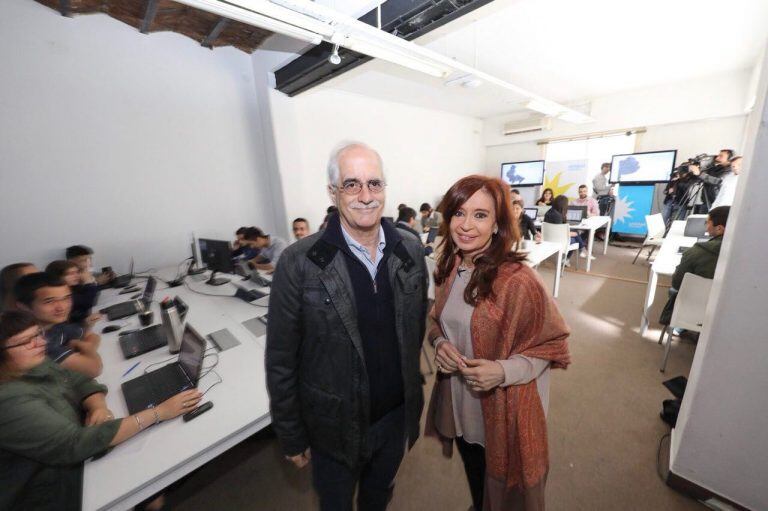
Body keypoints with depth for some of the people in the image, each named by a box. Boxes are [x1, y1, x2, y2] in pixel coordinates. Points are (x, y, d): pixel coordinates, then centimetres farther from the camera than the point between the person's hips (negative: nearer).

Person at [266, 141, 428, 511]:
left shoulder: (411, 252, -9)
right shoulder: (299, 263, -22)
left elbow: (416, 328, 2)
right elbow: (281, 361, -13)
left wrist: (414, 395, 8)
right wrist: (291, 436, -5)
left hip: (397, 415, 3)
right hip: (335, 425, -2)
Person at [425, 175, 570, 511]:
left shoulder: (518, 280, -24)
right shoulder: (448, 269, -6)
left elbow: (553, 344, -13)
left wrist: (503, 371, -27)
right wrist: (439, 343, -14)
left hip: (503, 410, -5)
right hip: (457, 403, 5)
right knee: (474, 478, 32)